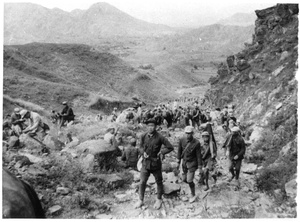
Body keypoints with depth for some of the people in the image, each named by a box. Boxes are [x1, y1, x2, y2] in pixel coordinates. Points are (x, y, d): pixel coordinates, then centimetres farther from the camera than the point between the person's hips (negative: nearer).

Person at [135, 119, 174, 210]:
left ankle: (159, 200, 33)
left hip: (156, 163, -2)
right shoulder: (143, 136, -3)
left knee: (159, 182, 13)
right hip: (145, 163, 2)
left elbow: (170, 147, -9)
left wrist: (161, 152, -15)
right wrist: (143, 152, -6)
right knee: (142, 182, 5)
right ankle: (141, 200, 24)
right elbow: (141, 146, 12)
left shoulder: (160, 137, -14)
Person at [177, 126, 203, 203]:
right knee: (184, 179, 14)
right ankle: (192, 185, 46)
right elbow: (179, 151, 1)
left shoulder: (196, 143, -22)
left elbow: (199, 156, -14)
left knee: (189, 180, -8)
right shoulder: (182, 140, -12)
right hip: (185, 162, 5)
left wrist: (200, 168, -9)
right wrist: (178, 162, 5)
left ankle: (193, 195, 17)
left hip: (192, 163, -5)